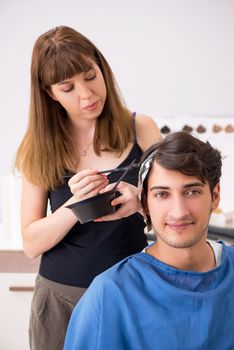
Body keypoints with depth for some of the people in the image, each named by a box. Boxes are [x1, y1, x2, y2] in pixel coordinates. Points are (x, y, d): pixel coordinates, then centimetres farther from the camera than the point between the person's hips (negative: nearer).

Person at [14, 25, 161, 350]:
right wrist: (75, 206, -24)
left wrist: (141, 201, -22)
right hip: (61, 296, 0)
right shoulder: (40, 147, -5)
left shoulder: (141, 129, -6)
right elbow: (31, 244, -7)